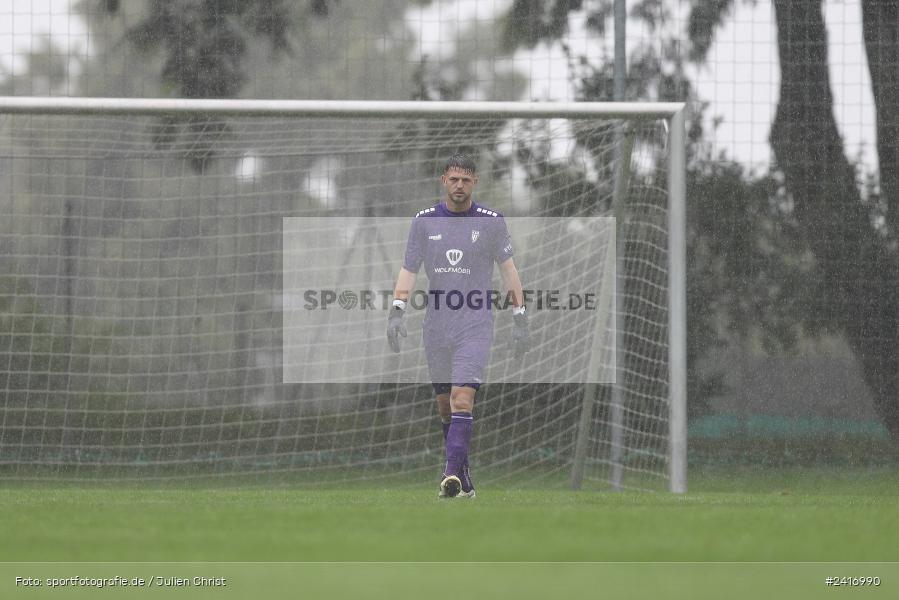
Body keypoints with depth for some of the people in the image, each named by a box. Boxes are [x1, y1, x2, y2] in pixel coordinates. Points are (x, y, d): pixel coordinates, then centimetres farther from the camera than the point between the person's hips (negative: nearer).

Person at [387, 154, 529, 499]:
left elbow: (508, 268, 8)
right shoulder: (424, 221, 6)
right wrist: (397, 311, -8)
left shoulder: (492, 222, 2)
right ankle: (461, 473, 20)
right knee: (444, 405, 8)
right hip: (436, 325, 3)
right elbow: (408, 270, 6)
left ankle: (453, 475, -25)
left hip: (475, 325, -3)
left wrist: (519, 318, 4)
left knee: (462, 399, -17)